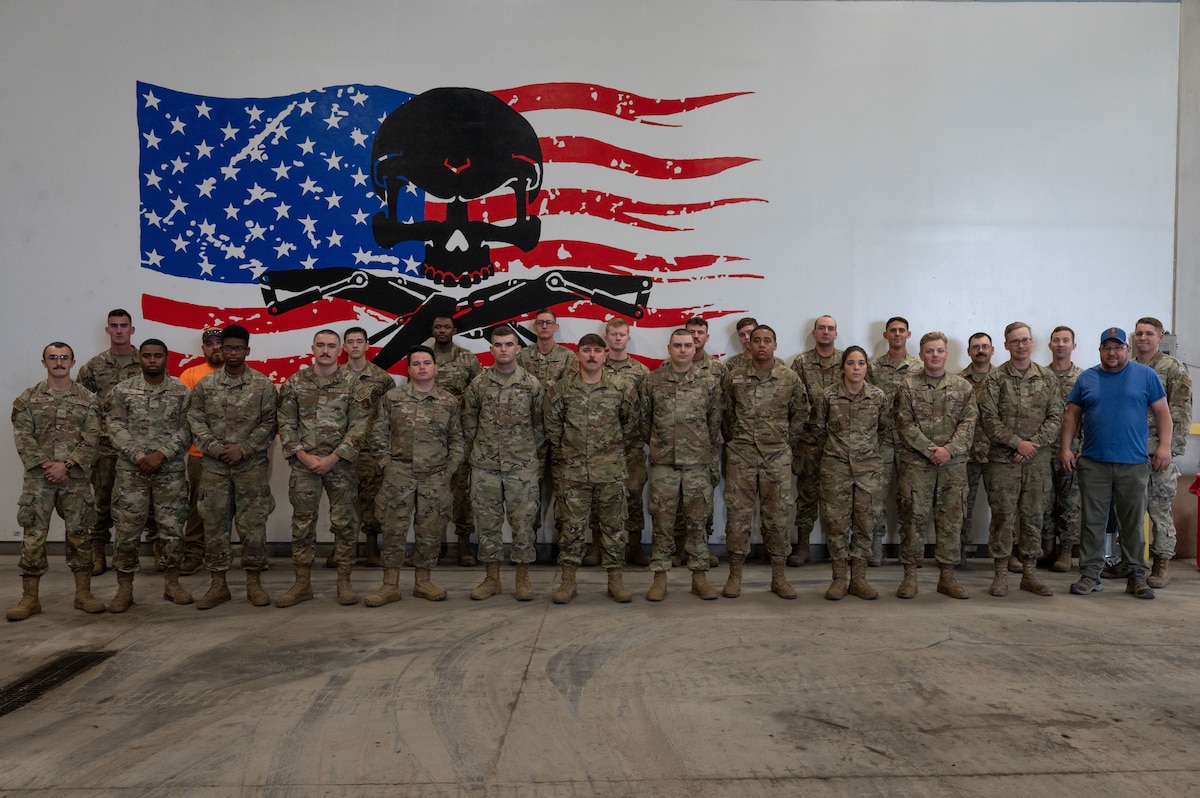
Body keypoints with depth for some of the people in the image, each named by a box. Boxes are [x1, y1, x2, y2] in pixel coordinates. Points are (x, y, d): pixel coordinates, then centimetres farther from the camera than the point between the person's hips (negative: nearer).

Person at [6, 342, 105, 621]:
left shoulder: (87, 399, 5)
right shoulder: (28, 398, 6)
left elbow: (91, 439, -3)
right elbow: (23, 437, -1)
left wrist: (66, 465, -14)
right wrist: (45, 465, -13)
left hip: (76, 478, 0)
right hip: (37, 478, 0)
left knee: (79, 534, 5)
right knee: (33, 536, 2)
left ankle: (83, 593, 14)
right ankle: (30, 598, 11)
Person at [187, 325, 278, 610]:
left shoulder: (263, 385, 0)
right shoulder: (205, 384, 5)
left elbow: (269, 424, -2)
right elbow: (195, 421, 2)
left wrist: (243, 449, -12)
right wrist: (216, 448, -12)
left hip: (252, 465, -2)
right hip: (213, 466, 2)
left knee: (253, 523, 2)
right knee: (215, 524, 6)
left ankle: (254, 582, 13)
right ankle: (218, 584, 16)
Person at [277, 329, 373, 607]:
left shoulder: (352, 384, -1)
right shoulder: (295, 382, 5)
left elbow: (359, 426, -6)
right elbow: (286, 423, 4)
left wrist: (333, 458, -13)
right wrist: (301, 455, -8)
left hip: (341, 464, -1)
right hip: (303, 463, 2)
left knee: (344, 522, 3)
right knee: (302, 523, 6)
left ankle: (344, 581, 14)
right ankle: (302, 582, 16)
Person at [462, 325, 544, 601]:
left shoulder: (531, 384, 0)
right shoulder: (478, 384, 2)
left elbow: (539, 424, 7)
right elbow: (469, 423, 9)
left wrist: (529, 451, 7)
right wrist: (476, 451, 9)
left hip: (522, 466, -1)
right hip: (484, 466, 1)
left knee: (523, 522, 3)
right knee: (487, 522, 7)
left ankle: (523, 577, 16)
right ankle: (491, 578, 20)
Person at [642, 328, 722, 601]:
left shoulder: (709, 381, 2)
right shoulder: (653, 380, 2)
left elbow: (715, 422, 7)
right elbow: (644, 420, 9)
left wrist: (710, 455, 8)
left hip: (698, 464, 0)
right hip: (663, 464, 0)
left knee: (697, 522, 7)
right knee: (662, 521, 4)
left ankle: (699, 576, 18)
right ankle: (660, 577, 13)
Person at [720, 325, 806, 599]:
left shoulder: (790, 378, 1)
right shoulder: (733, 377, 0)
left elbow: (800, 413, 12)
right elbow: (725, 413, 10)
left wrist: (787, 443, 10)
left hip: (777, 456, 1)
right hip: (741, 456, 0)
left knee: (779, 515, 4)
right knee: (738, 514, 2)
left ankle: (778, 576, 16)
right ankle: (735, 574, 12)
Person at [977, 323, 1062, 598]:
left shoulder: (1047, 377, 8)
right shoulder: (995, 378, -1)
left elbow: (1055, 417, 2)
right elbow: (988, 418, -7)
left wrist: (1033, 443, -11)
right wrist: (1017, 443, -14)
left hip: (1038, 461, 3)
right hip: (1002, 460, -3)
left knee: (1033, 517, 8)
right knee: (1003, 516, 2)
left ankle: (1029, 573, 19)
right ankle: (1000, 573, 10)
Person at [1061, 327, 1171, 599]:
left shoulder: (1146, 375, 5)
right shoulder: (1086, 378, 8)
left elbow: (1162, 412, 3)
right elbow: (1072, 415, 10)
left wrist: (1164, 446, -8)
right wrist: (1065, 448, 1)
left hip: (1134, 464, -1)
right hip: (1093, 463, 1)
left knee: (1133, 523, 7)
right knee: (1092, 521, 4)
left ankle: (1137, 575, 18)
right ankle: (1090, 575, 10)